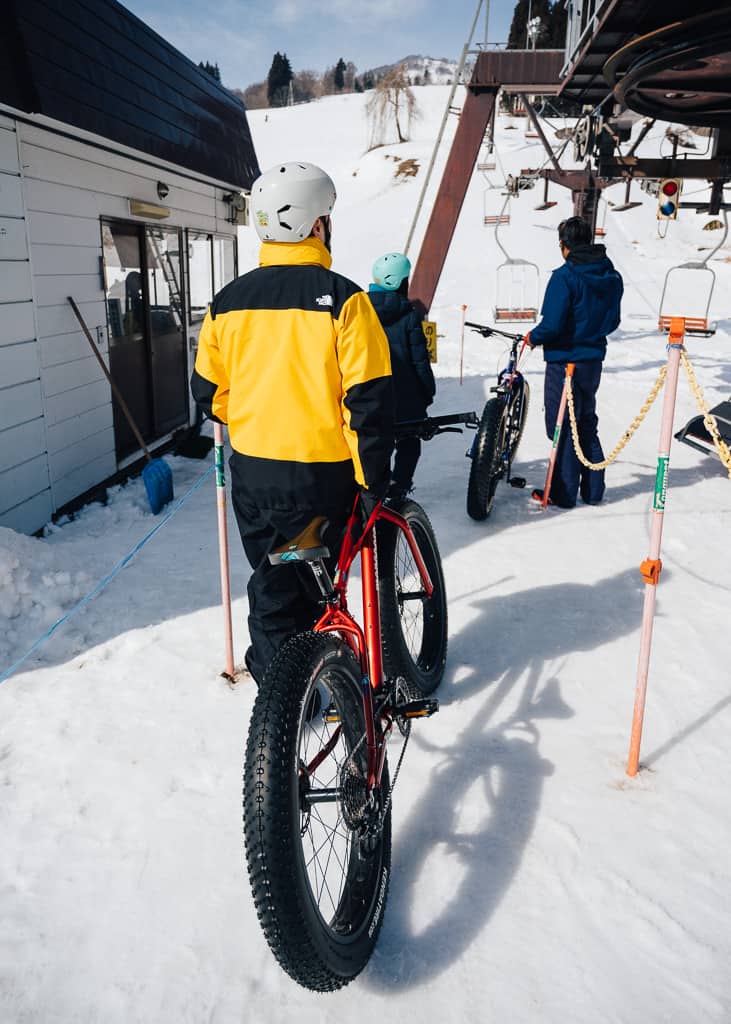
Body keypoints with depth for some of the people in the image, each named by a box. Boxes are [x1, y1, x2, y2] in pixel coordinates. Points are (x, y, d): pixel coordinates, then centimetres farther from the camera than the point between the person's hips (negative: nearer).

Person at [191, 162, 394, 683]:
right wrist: (373, 480, -6)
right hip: (322, 476, -4)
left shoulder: (228, 300, 2)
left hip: (253, 472, 4)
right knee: (318, 588, 14)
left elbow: (209, 391, 8)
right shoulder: (342, 297, -12)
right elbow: (368, 399, -15)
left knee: (272, 587, 18)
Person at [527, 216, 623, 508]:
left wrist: (532, 338, -5)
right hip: (593, 360, 7)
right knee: (587, 423, 18)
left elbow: (552, 325, -23)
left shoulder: (564, 277, -18)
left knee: (563, 428, 2)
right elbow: (613, 321, 11)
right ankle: (593, 490, 25)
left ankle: (563, 493, 10)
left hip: (564, 361, -7)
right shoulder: (612, 277, 5)